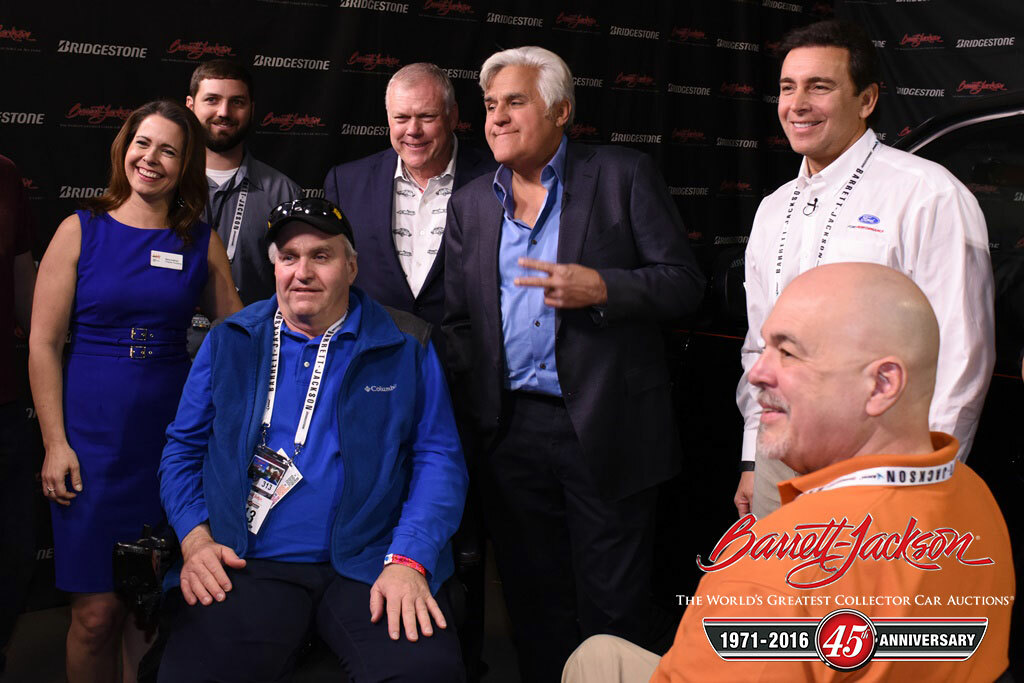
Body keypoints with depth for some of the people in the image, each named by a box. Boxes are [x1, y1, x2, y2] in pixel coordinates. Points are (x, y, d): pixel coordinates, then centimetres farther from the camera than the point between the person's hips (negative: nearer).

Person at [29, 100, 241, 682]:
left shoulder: (202, 243, 6)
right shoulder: (80, 231, 1)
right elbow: (43, 345, -1)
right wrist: (55, 443, -6)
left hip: (171, 439, 2)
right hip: (91, 441, -2)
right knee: (97, 611, 0)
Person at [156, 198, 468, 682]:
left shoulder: (405, 347, 6)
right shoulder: (228, 343, 12)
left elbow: (438, 458, 2)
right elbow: (183, 448, 16)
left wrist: (409, 560, -13)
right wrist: (195, 537, -1)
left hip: (368, 564, -1)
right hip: (248, 566, 2)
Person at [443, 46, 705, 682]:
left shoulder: (624, 176, -1)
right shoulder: (471, 204, 12)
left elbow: (685, 282, -4)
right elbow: (460, 323, 13)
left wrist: (601, 288, -19)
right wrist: (468, 411, 1)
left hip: (605, 430, -4)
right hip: (511, 432, 4)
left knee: (612, 606, 5)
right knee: (534, 605, 14)